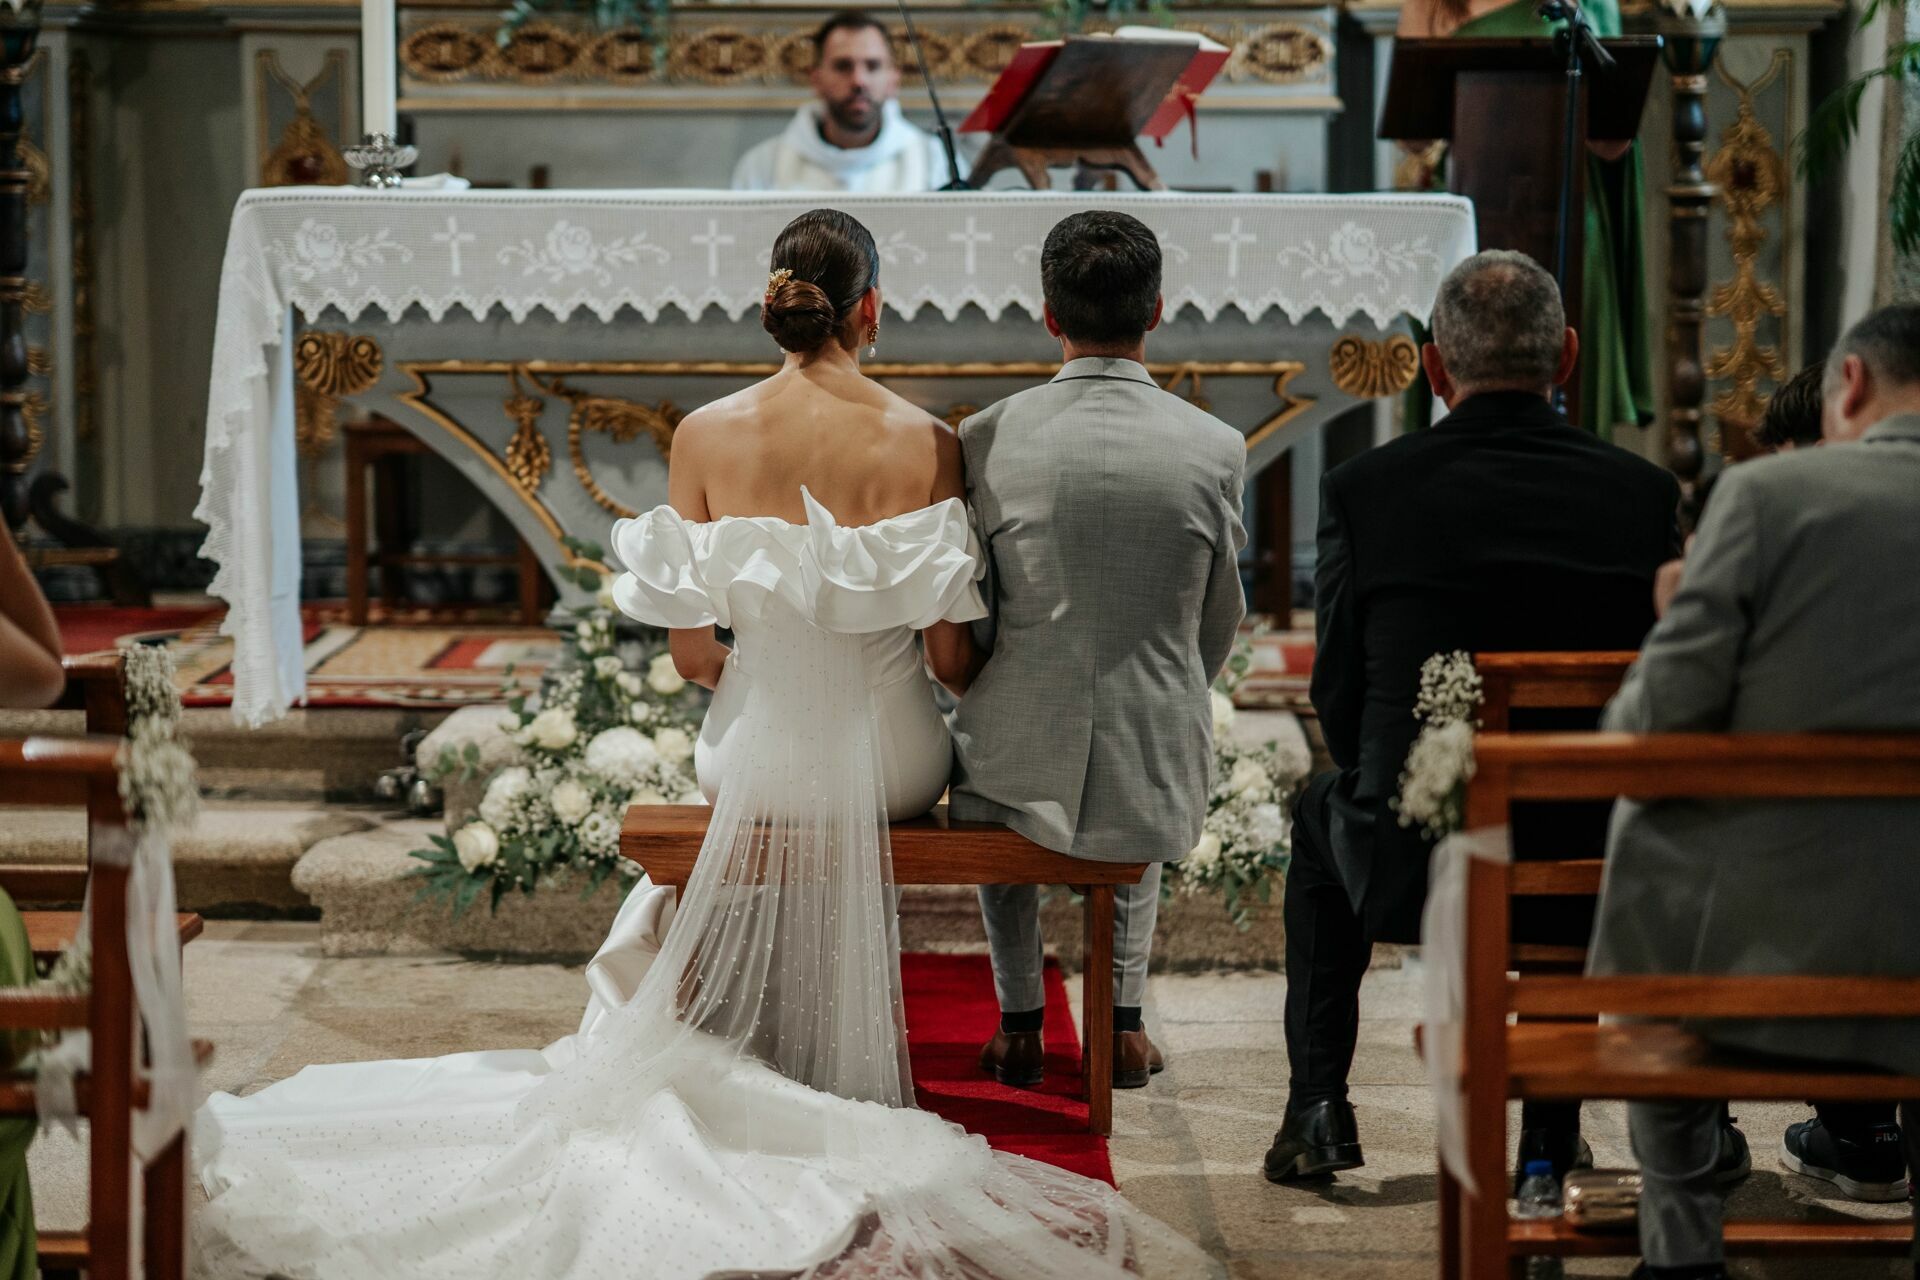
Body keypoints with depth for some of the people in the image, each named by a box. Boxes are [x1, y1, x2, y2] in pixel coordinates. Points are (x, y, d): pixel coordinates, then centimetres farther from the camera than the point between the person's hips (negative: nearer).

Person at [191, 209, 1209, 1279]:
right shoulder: (927, 444, -13)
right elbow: (951, 654, -9)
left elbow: (691, 648, -4)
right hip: (891, 759, -1)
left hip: (761, 752, 1)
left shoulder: (708, 435, -9)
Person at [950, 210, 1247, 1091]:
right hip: (1157, 770, 1)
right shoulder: (1216, 449, -8)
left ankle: (1019, 1024, 36)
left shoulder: (987, 441, -10)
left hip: (1025, 760, -1)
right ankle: (1124, 1022, 32)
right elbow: (1219, 622, 6)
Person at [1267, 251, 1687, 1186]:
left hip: (1414, 872, -1)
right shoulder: (1644, 493, -5)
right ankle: (1552, 1131, 36)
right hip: (1602, 881, 1)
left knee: (1324, 811, 34)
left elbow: (1339, 696, -1)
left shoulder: (1362, 490, -9)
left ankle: (1318, 1108, 31)